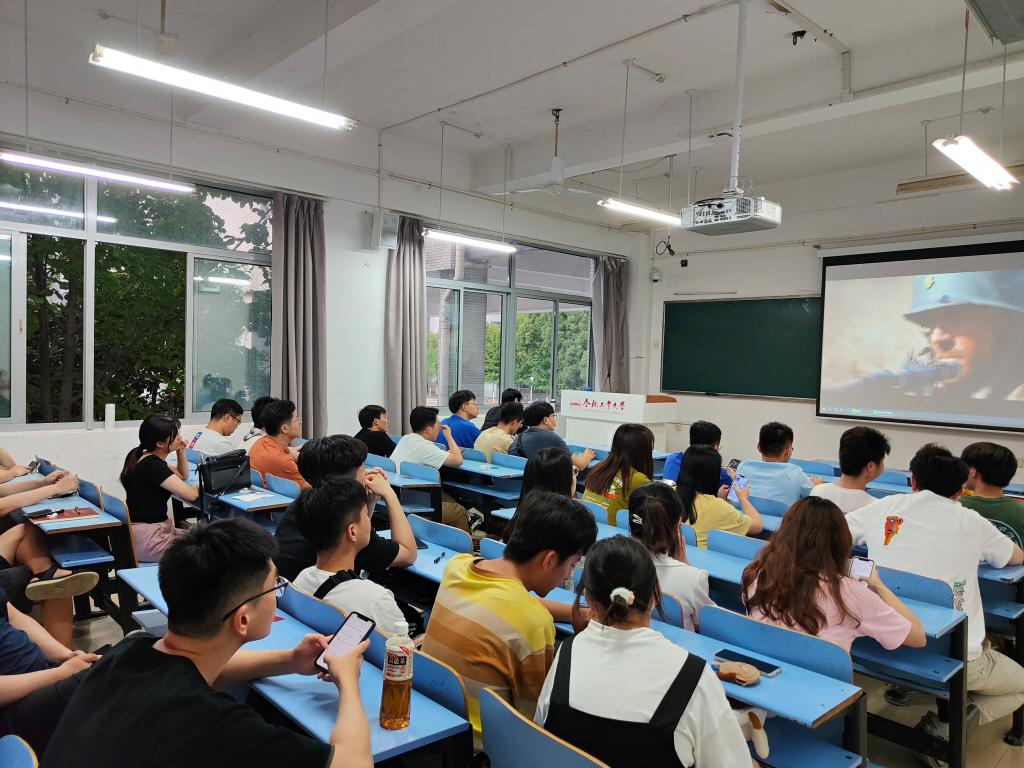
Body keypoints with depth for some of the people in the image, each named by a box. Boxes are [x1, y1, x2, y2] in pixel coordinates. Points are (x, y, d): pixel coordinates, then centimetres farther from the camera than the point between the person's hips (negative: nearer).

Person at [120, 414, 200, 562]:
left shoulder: (143, 458, 8)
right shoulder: (153, 465, -21)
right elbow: (191, 494, -24)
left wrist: (180, 452, 6)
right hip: (147, 541, -10)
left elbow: (183, 476, 23)